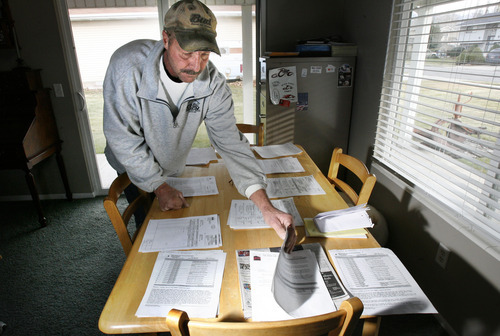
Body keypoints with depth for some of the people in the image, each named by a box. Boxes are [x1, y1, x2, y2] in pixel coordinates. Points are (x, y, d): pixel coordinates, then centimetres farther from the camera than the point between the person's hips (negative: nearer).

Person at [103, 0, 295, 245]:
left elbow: (230, 143, -28)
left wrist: (266, 207, -37)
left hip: (174, 170, 3)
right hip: (134, 170, -2)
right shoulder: (127, 66, -33)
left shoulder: (213, 84, -25)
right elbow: (123, 139, -25)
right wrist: (160, 187, -21)